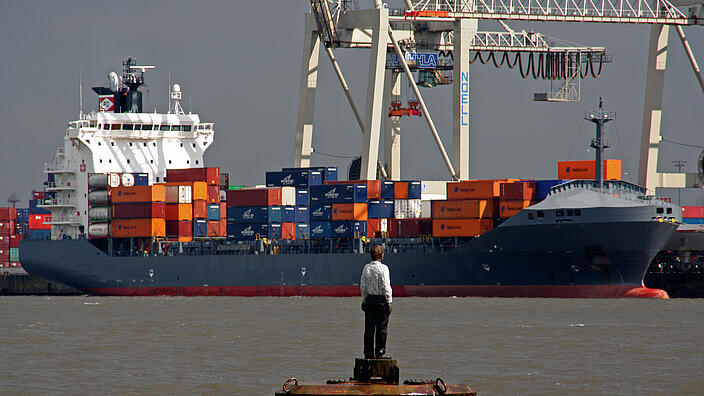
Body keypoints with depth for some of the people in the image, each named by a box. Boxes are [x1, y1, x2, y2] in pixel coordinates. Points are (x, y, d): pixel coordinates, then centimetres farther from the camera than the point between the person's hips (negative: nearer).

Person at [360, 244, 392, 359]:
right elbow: (386, 287, -12)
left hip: (369, 299, 4)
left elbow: (363, 286, 5)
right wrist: (389, 302, -6)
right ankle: (380, 352, 2)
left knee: (369, 328, 7)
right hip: (381, 300, -4)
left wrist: (364, 300, 15)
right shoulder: (383, 268, -11)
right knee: (381, 328, 3)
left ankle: (368, 353, 7)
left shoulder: (366, 268, 2)